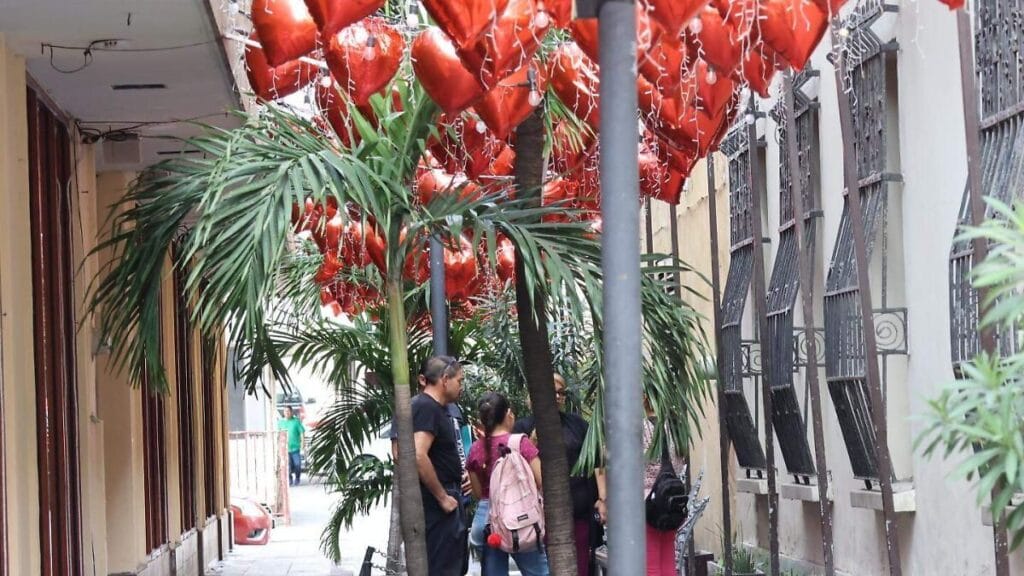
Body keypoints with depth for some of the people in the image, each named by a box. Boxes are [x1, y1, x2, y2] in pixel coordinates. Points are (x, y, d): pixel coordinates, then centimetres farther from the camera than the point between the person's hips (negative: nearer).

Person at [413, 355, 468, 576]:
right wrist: (442, 497, -20)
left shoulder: (435, 408, 16)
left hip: (445, 501, 11)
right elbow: (419, 457, -27)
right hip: (437, 504, -11)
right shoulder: (426, 408, -16)